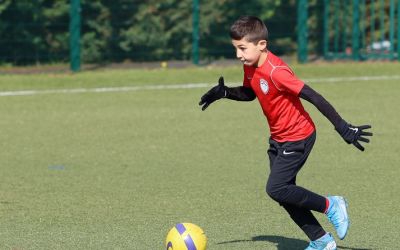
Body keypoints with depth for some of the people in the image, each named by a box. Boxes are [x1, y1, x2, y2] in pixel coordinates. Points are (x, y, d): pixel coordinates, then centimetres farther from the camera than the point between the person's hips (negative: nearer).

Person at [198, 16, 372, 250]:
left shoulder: (275, 71, -29)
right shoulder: (250, 66, -1)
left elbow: (313, 97, -28)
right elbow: (249, 93, 21)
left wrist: (343, 128, -27)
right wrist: (225, 92, 1)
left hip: (298, 137, -9)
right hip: (279, 139, 9)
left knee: (276, 188, -16)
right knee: (285, 193, 7)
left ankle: (331, 205, 1)